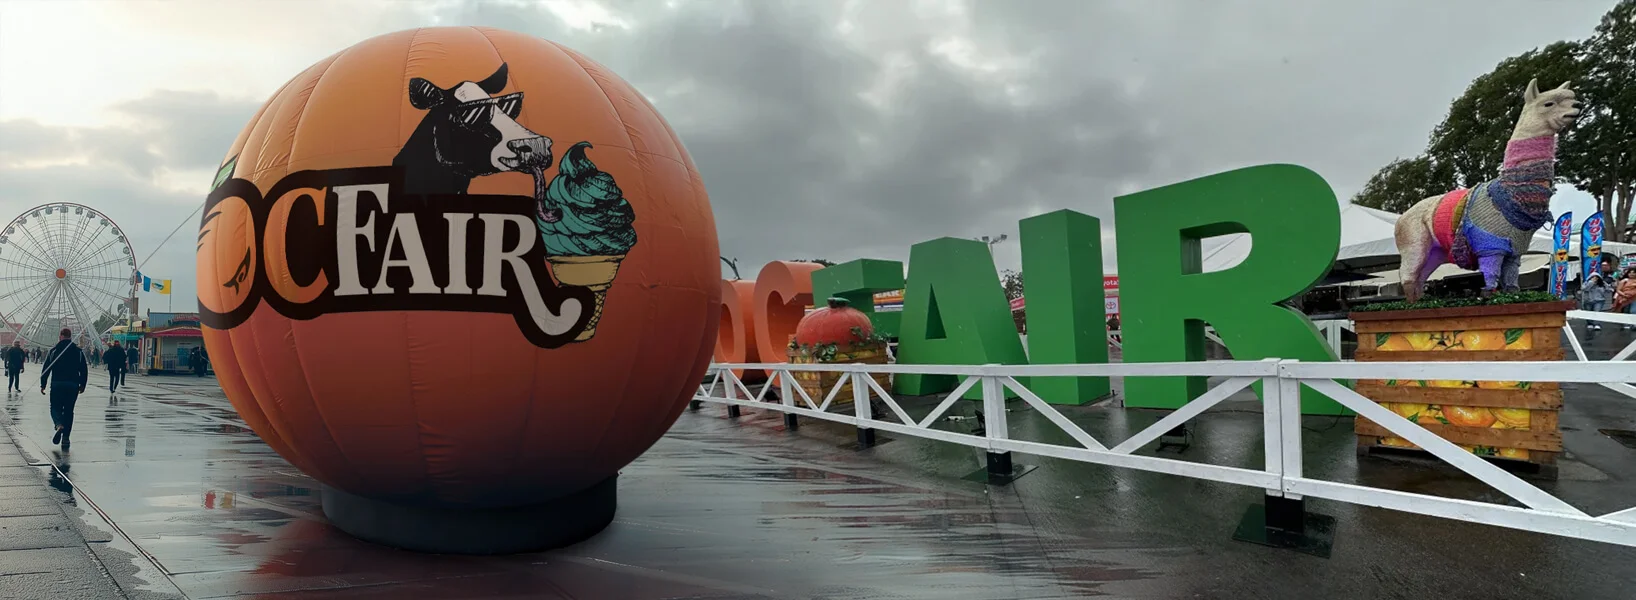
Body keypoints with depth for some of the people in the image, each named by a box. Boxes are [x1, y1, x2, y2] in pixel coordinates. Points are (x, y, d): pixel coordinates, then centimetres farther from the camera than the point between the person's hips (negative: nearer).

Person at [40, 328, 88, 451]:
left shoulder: (54, 350, 0)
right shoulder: (78, 351, 5)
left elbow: (46, 369, -1)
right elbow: (84, 370, 5)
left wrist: (43, 384, 5)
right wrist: (82, 385, 14)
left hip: (57, 384, -1)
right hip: (73, 385, 2)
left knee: (55, 408, 9)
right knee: (68, 410, 8)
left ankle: (59, 425, -22)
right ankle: (65, 438, 4)